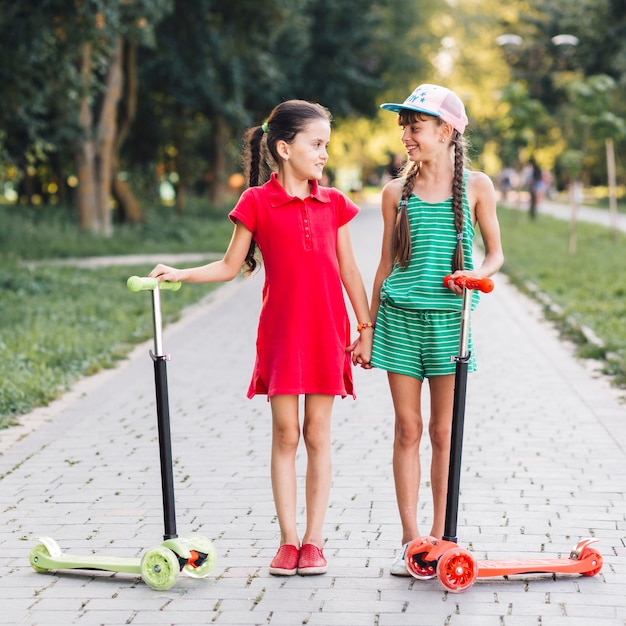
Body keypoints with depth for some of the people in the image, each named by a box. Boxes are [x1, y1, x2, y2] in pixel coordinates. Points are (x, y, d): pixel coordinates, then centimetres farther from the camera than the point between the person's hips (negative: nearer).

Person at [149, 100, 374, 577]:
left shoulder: (333, 203, 6)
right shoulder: (257, 202, -1)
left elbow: (349, 270, 10)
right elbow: (230, 266, 3)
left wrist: (366, 327, 8)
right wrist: (180, 275, -11)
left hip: (327, 331, 2)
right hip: (281, 331, -2)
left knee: (318, 435, 5)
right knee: (285, 435, 2)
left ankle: (314, 540, 11)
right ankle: (288, 540, 10)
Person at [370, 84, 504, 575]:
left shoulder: (476, 186, 2)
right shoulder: (397, 192, 6)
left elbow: (496, 254, 7)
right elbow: (386, 263, 12)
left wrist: (477, 273, -15)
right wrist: (369, 327, 11)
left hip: (450, 318, -1)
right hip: (401, 318, 1)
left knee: (443, 432, 3)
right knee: (408, 430, 3)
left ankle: (440, 536, 14)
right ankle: (410, 539, 10)